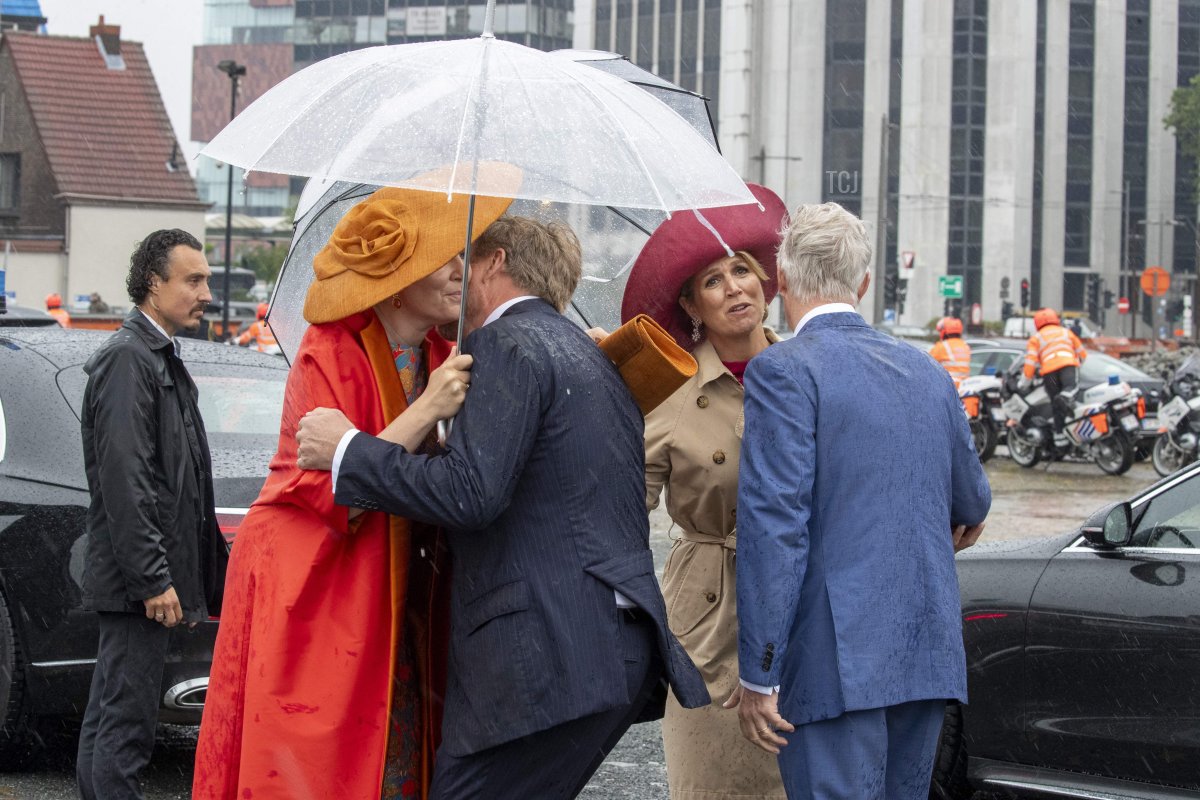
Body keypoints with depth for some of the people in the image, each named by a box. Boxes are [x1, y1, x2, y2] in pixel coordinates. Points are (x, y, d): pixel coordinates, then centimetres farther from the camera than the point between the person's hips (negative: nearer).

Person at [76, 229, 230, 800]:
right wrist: (153, 579, -22)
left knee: (108, 717, 14)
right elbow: (123, 480, -20)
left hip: (146, 577, 10)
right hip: (136, 580, -10)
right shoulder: (128, 358, -14)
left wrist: (203, 575, 19)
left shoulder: (161, 358, 17)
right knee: (126, 724, -8)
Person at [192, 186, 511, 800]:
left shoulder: (440, 358, 7)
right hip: (309, 595, -7)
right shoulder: (331, 357, -14)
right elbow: (333, 487, -21)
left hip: (394, 606, 7)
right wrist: (426, 411, -29)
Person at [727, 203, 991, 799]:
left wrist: (759, 674, -14)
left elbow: (775, 522, -15)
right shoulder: (929, 375, 13)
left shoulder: (783, 371, -7)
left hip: (837, 661, -7)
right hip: (928, 656, 7)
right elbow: (971, 504, 26)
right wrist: (965, 517, 51)